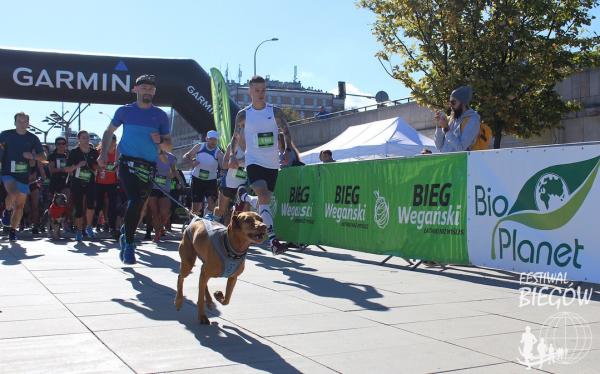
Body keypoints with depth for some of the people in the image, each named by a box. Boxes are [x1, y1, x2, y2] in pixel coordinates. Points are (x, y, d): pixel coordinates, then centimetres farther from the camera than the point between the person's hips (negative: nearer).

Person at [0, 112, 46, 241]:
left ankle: (12, 231, 17)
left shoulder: (32, 138, 5)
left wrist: (33, 156, -12)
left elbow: (43, 158, 7)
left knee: (20, 205, 5)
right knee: (13, 193, -30)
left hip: (24, 175, 2)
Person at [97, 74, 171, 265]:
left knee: (138, 206, 9)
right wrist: (104, 153, 6)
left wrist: (159, 141, -10)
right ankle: (129, 244, -10)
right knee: (134, 201, -18)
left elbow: (168, 142, 12)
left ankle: (126, 235, 33)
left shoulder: (160, 115, 8)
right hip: (127, 162, -2)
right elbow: (109, 132, 17)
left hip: (149, 166, 2)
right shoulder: (125, 111, 7)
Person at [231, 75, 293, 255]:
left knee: (265, 201, 11)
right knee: (264, 198, -22)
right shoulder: (243, 115, 2)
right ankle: (273, 239, -26)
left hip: (272, 164, 3)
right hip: (254, 162, -3)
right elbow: (236, 138, 13)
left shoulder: (275, 112, 2)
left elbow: (286, 132, 6)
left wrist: (288, 150, -9)